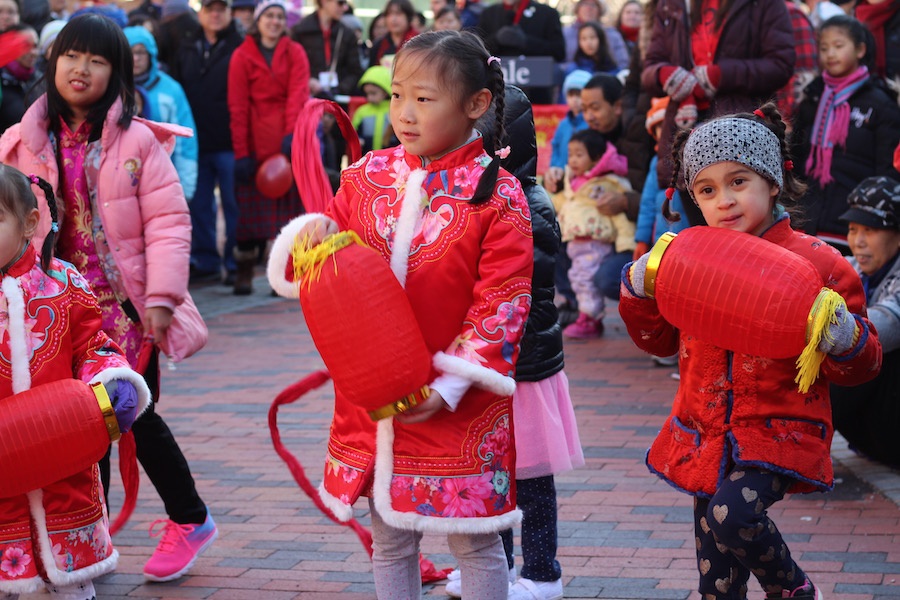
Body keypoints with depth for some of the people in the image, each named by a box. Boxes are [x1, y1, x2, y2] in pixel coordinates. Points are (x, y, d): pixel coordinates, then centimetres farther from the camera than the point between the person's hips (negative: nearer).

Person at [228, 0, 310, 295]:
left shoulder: (295, 53, 7)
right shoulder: (242, 56, 2)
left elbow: (298, 93, -6)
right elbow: (238, 107, -2)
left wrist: (291, 132, -21)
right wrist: (241, 152, -8)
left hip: (290, 143, 1)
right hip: (256, 144, -1)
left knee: (287, 206, 0)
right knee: (252, 207, 2)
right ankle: (244, 272, 11)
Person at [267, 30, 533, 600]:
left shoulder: (498, 195, -10)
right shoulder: (367, 176, 4)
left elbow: (501, 303, -13)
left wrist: (450, 385, -19)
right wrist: (312, 232, -11)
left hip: (458, 404, -4)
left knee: (474, 539, 6)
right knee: (390, 537, 15)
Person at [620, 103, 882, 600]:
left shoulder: (816, 263, -8)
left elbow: (860, 367, -2)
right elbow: (660, 339, 19)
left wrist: (846, 342, -24)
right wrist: (639, 291, 1)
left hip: (779, 432, -5)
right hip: (706, 436, 5)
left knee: (734, 515, -29)